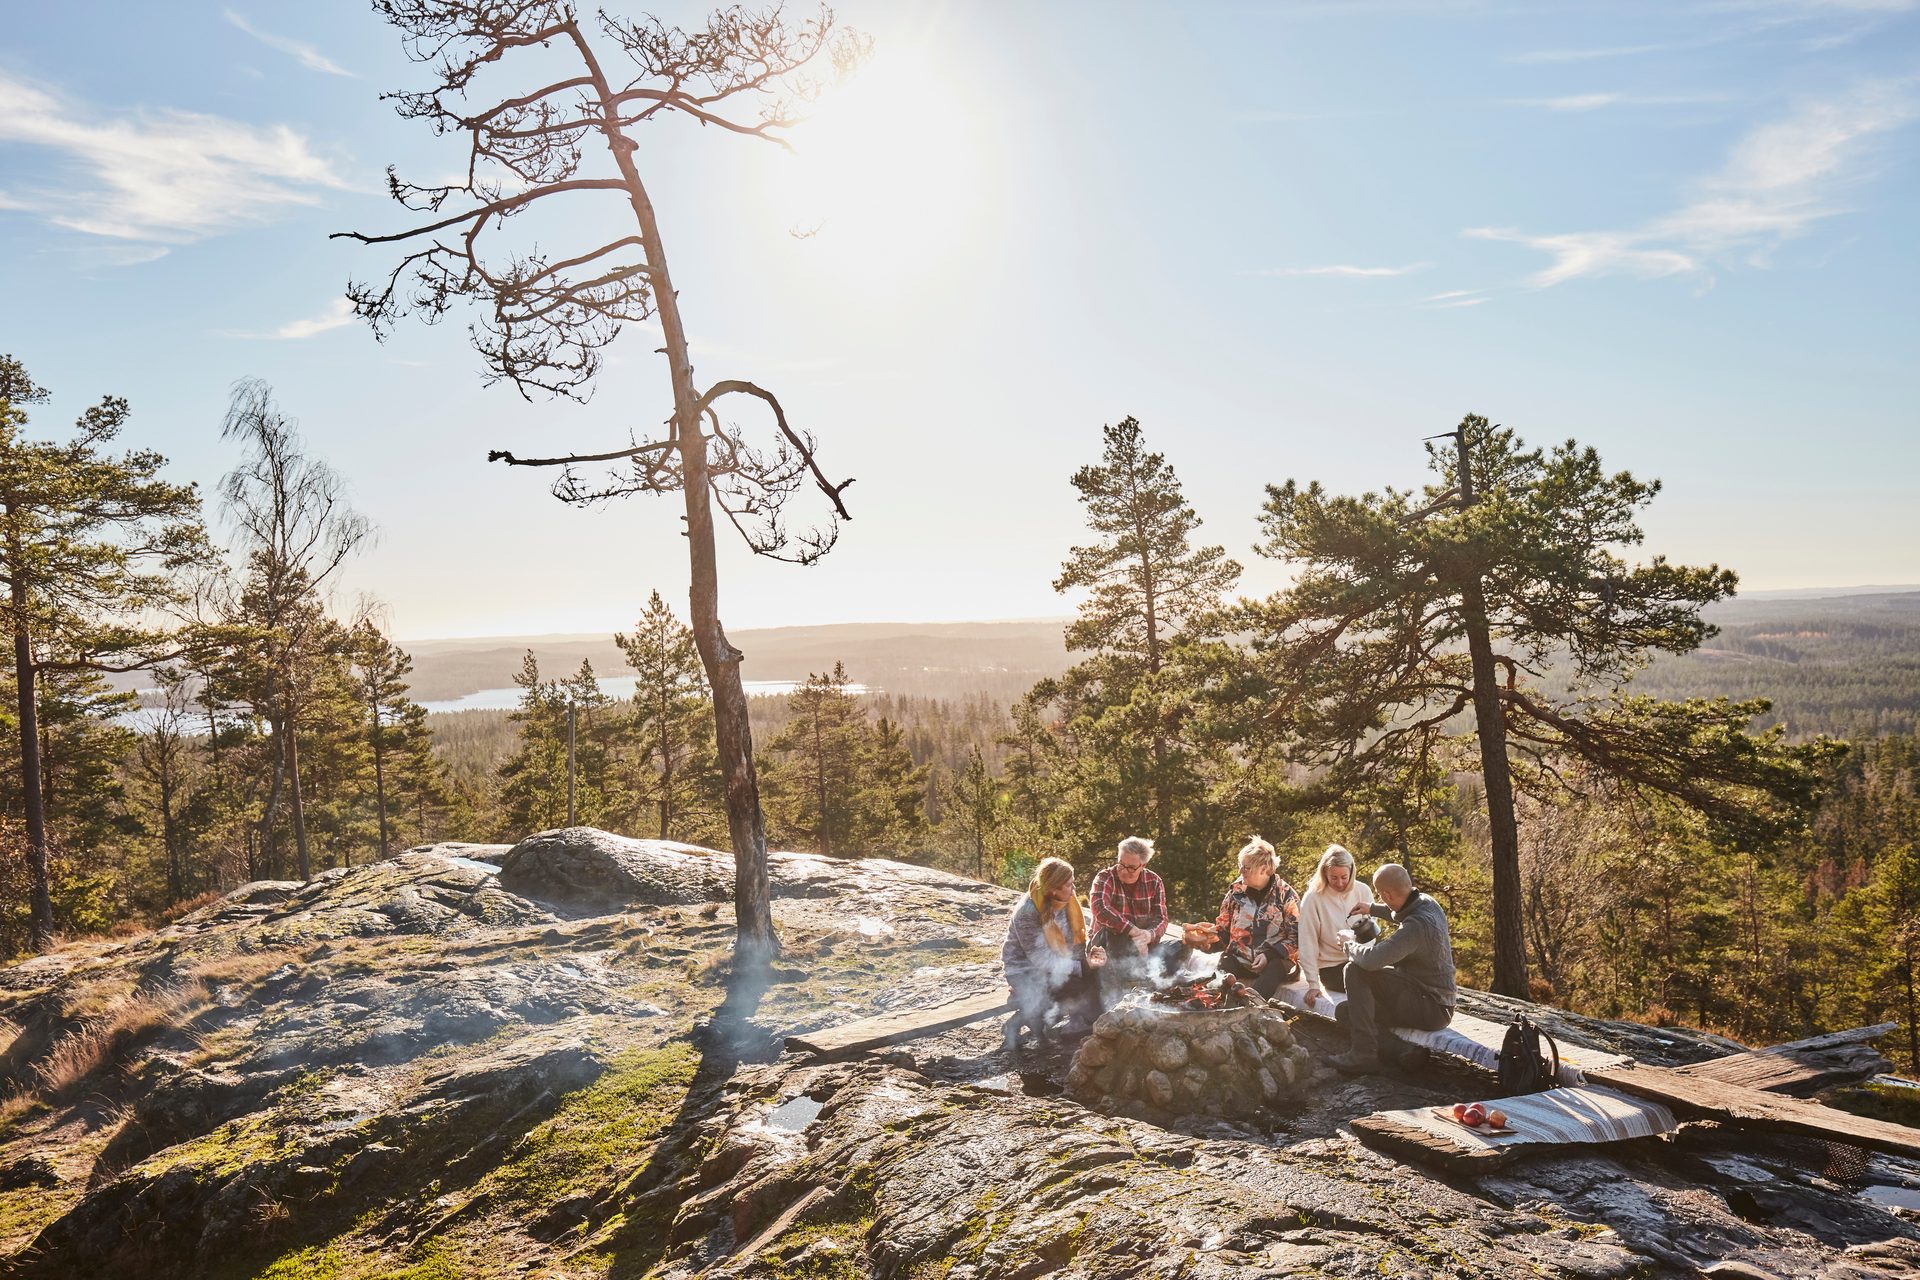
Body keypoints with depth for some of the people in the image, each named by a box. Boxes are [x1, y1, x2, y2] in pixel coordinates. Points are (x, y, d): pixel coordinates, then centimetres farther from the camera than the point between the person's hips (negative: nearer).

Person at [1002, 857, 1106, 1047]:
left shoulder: (1068, 903, -7)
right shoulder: (1027, 912, -28)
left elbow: (1076, 938, 2)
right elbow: (1042, 960, -27)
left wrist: (1089, 952, -20)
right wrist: (1082, 966, -29)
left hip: (1059, 965, 6)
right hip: (1025, 971, -6)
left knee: (1091, 980, -15)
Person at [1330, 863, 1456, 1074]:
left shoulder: (1417, 925, -29)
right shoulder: (1426, 902, 1)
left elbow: (1371, 959, -34)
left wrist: (1349, 942, -13)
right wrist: (1372, 909, 33)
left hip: (1431, 1007, -10)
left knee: (1355, 970, -19)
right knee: (1346, 1011, 11)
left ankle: (1365, 1052, -16)